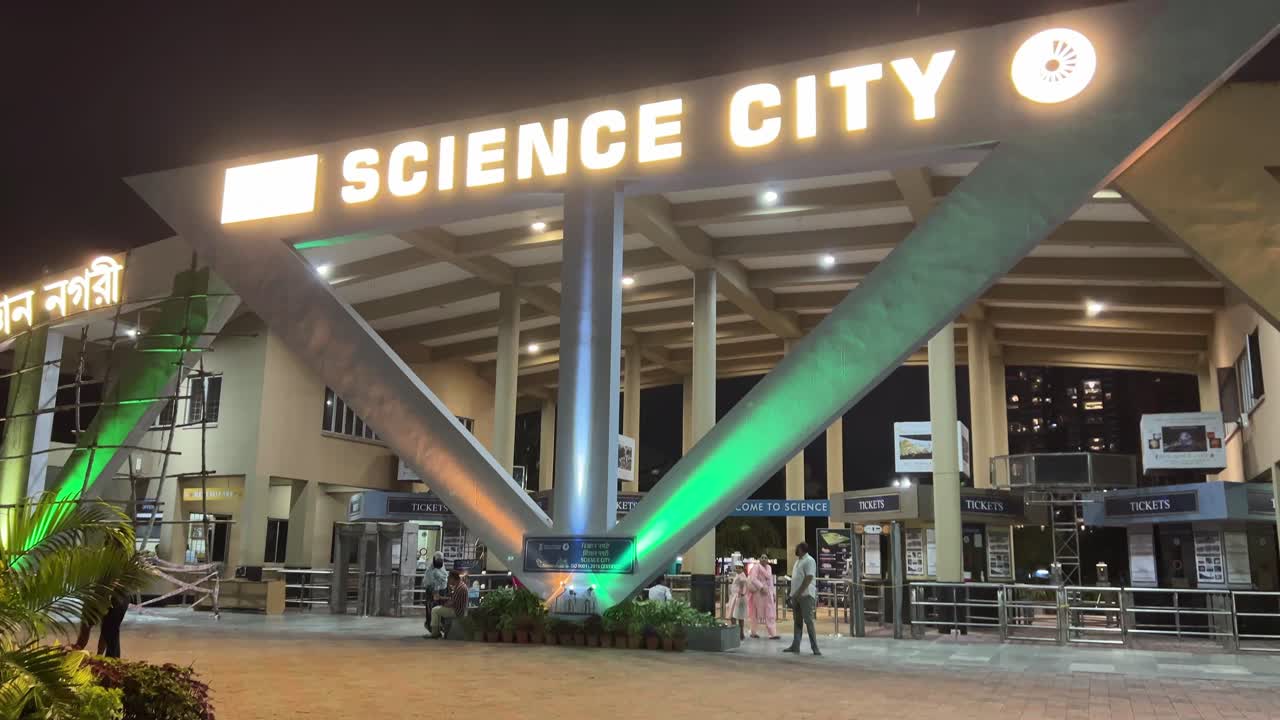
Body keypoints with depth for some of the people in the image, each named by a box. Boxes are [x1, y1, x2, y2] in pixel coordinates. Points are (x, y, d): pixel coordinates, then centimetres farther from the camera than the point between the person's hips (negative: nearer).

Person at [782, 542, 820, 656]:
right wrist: (792, 594, 17)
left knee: (808, 621, -9)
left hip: (806, 595, -9)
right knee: (797, 622, 11)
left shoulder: (809, 561, -10)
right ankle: (795, 646, 15)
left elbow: (808, 578, -18)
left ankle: (814, 647, -7)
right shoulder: (798, 561, 19)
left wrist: (799, 593, -21)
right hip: (796, 596, 9)